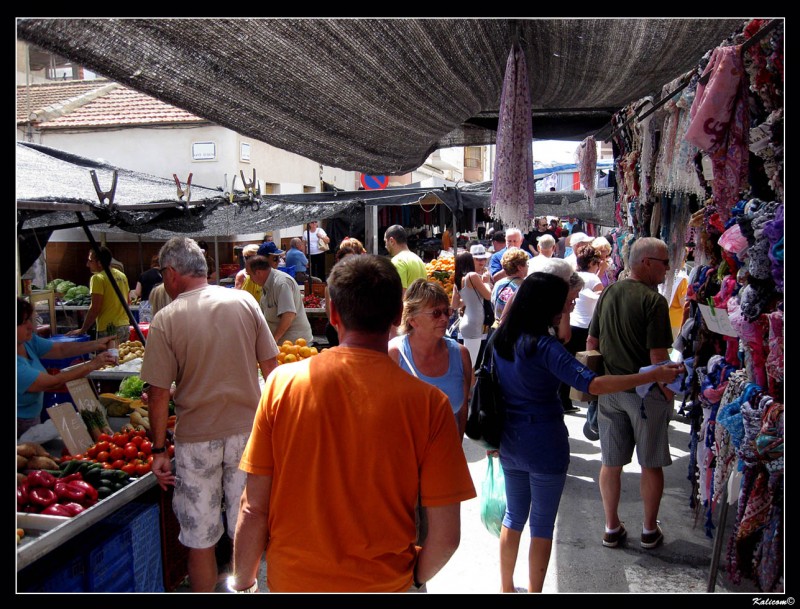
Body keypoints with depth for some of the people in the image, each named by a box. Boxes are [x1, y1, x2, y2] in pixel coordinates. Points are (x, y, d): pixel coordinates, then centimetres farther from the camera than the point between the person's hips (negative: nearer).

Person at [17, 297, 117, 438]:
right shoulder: (18, 367, -32)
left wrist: (96, 344, -14)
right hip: (21, 426, -8)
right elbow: (53, 382, -29)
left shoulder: (28, 341, -7)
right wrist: (92, 365, -25)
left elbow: (61, 349, 0)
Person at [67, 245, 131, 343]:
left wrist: (82, 330, -7)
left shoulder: (98, 278, -11)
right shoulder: (122, 275, 11)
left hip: (108, 329, -7)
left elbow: (95, 309, -14)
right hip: (125, 327, 7)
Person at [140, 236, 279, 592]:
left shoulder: (166, 319, -11)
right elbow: (270, 366, 1)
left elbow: (159, 393, -10)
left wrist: (159, 450, 1)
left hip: (196, 439, -3)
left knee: (199, 539, 12)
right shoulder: (244, 302, -3)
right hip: (247, 430, 3)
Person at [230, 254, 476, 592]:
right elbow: (446, 536, -13)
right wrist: (414, 578, 6)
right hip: (384, 584, -1)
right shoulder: (428, 402, -17)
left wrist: (242, 582, 7)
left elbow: (254, 508, -9)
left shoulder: (282, 383, -14)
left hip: (290, 580, 1)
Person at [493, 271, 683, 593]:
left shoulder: (501, 337, 0)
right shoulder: (544, 346, -23)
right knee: (542, 525, 10)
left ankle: (506, 588, 35)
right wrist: (654, 375, -29)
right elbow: (592, 384, -32)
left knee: (514, 516, 21)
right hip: (544, 446, -7)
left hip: (510, 442, 7)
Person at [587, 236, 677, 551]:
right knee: (651, 464, 12)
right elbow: (657, 356, -19)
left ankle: (612, 528, 24)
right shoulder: (653, 301, -16)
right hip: (646, 392, -5)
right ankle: (649, 530, 25)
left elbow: (591, 342, 8)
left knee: (611, 463, 13)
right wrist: (668, 393, -6)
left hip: (610, 390, 5)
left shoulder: (607, 293, 3)